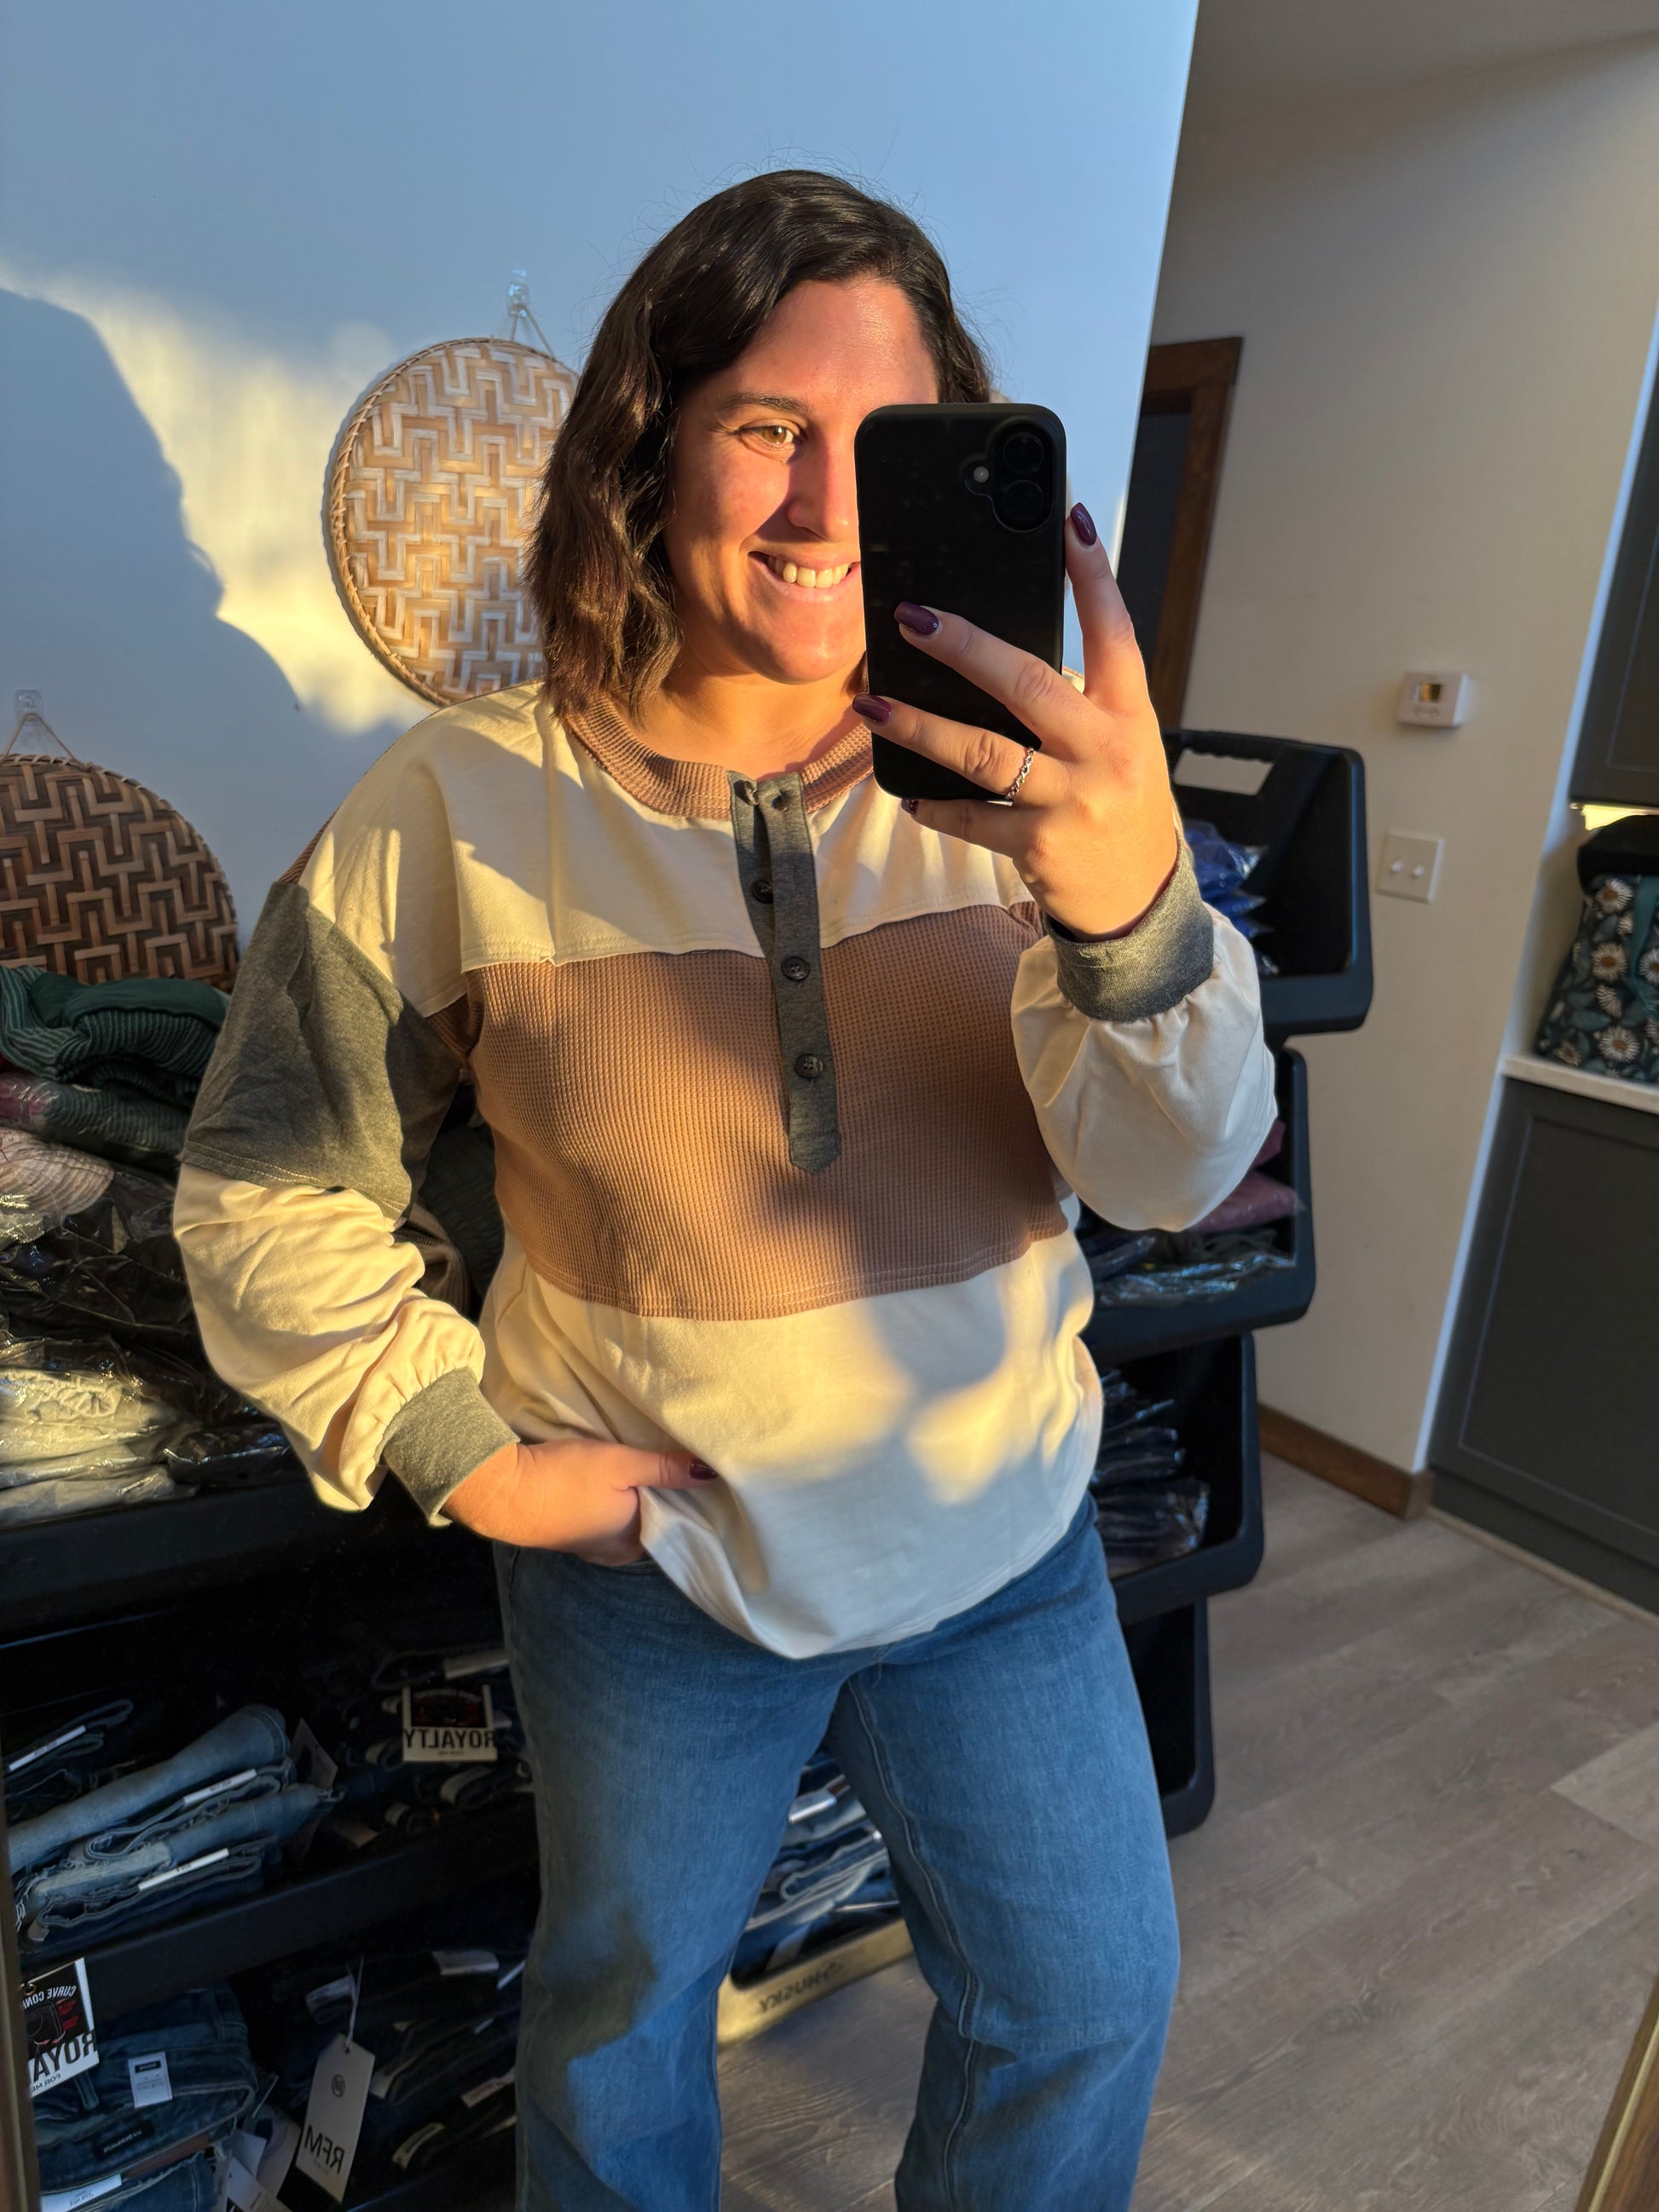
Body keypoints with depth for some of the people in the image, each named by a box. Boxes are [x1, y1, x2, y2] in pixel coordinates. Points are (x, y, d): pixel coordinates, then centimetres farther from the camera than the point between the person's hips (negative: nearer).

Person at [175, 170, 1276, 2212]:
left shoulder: (1013, 781, -12)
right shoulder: (464, 812, -15)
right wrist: (460, 1451, -10)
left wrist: (1130, 899, -40)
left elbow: (1176, 1172, -20)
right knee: (627, 1994, 25)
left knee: (1086, 2006, 19)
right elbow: (264, 1195, -5)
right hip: (650, 1553, -1)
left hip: (1002, 1535, 2)